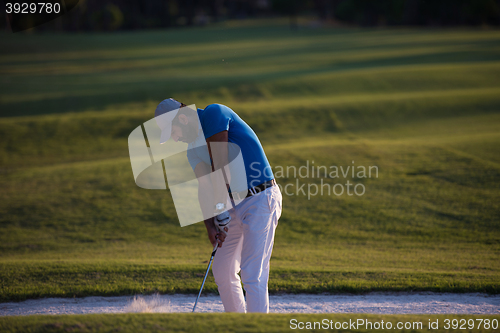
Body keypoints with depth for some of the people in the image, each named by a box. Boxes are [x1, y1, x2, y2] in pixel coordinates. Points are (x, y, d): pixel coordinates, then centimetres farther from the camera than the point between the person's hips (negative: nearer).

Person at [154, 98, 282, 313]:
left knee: (253, 275, -15)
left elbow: (221, 166, -20)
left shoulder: (214, 113, -13)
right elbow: (203, 186, 3)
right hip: (235, 204, 9)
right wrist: (209, 225, -12)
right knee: (222, 271, 15)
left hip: (260, 199, -9)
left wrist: (221, 207, -21)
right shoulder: (193, 147, 12)